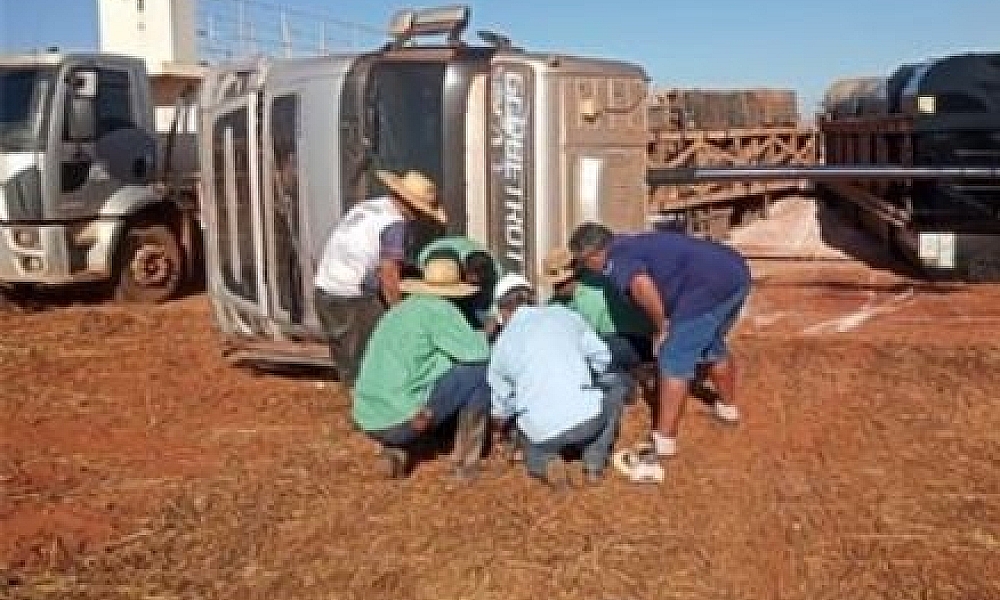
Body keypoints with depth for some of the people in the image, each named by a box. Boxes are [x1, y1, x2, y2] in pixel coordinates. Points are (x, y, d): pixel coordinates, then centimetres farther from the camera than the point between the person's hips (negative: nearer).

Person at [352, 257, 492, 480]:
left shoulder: (399, 310, 18)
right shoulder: (438, 308, -6)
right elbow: (478, 352, -11)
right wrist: (480, 336, 12)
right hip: (402, 417, -8)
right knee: (482, 371, 0)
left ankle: (396, 447, 13)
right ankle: (465, 461, 2)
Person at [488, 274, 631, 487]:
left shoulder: (502, 344, 10)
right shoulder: (564, 315, 9)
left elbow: (500, 411, 17)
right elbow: (602, 358, 14)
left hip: (542, 433, 2)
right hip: (590, 418, -2)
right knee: (617, 387, 30)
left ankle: (541, 460, 7)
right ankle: (595, 459, 16)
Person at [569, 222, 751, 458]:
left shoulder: (616, 258, -3)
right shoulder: (636, 244, 25)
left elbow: (642, 286, -26)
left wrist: (661, 327, -13)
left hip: (711, 286, -9)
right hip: (736, 271, 9)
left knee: (674, 362, 0)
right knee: (713, 347, 29)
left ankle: (664, 439, 4)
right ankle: (728, 406, 49)